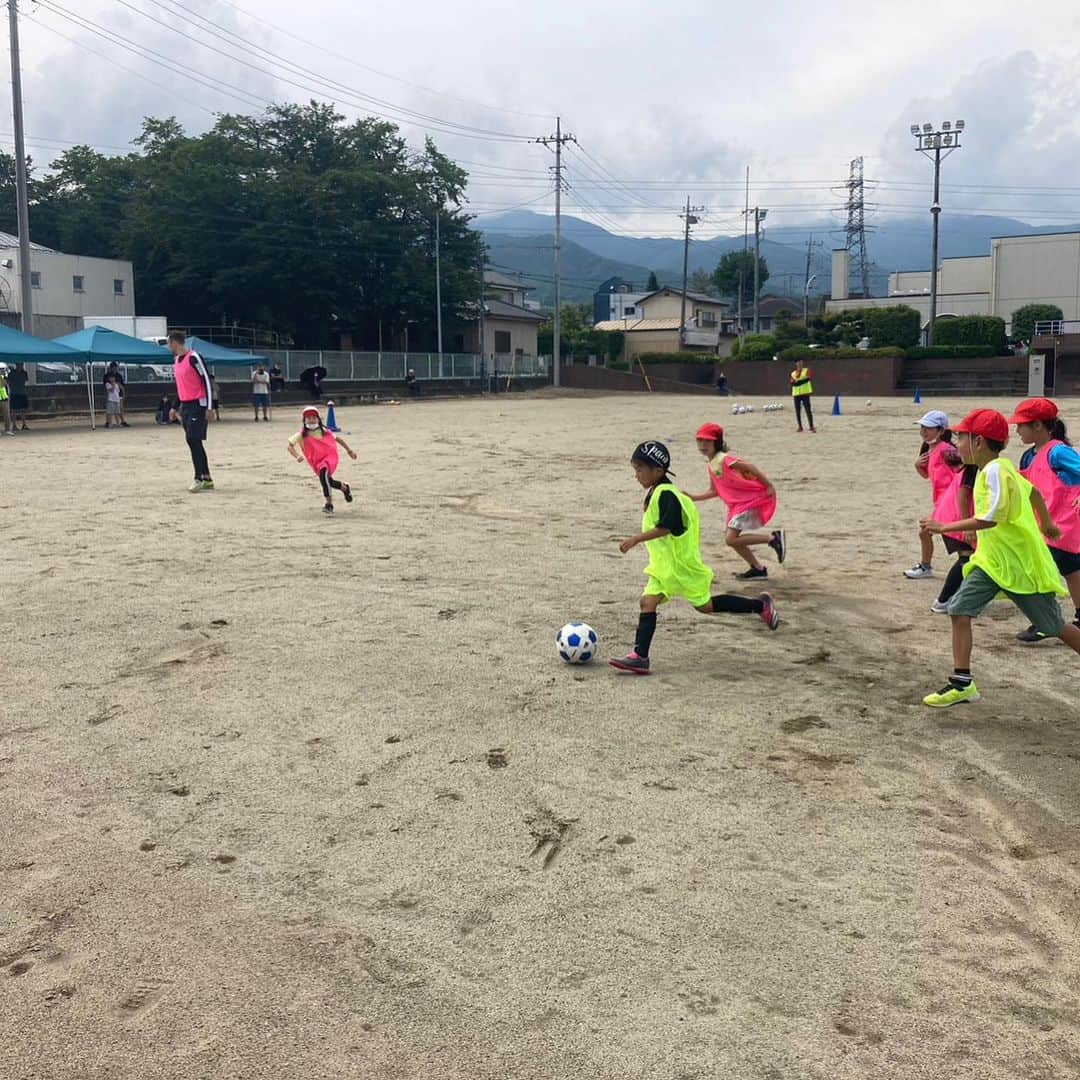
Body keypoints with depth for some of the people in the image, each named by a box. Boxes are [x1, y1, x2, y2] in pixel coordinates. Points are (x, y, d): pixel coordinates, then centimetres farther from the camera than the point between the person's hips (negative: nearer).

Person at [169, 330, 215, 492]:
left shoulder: (193, 357, -13)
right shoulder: (176, 361, 14)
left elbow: (207, 380, -15)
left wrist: (209, 407, -18)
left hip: (198, 404, -9)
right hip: (185, 405, 9)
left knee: (193, 440, -12)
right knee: (193, 441, 7)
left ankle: (199, 479, -8)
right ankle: (207, 479, 11)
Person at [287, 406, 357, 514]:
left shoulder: (324, 431, 5)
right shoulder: (302, 435, 2)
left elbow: (337, 438, 20)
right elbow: (290, 446, -3)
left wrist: (349, 450, 24)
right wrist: (297, 456, -22)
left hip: (330, 457, -3)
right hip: (316, 462, 3)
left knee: (323, 473, -32)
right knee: (328, 481, 7)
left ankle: (329, 503, -32)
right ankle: (344, 488, 43)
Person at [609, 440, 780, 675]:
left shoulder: (666, 494, -21)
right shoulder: (654, 493, 9)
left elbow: (665, 527, -30)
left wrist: (636, 539, -30)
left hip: (682, 563, -9)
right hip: (663, 564, 9)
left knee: (705, 606, 5)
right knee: (648, 602, -4)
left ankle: (760, 606, 21)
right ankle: (640, 657, -7)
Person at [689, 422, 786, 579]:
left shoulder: (724, 460, -16)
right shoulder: (711, 466, 11)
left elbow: (749, 467, -23)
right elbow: (714, 491, 20)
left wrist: (769, 485, -26)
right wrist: (693, 498, 13)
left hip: (751, 500, -9)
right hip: (737, 504, 9)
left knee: (731, 539, -16)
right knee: (732, 539, 11)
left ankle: (773, 538, -10)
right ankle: (757, 569, 22)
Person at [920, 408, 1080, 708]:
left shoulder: (995, 470, -22)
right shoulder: (998, 468, 6)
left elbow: (991, 518, -31)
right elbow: (1033, 492, 21)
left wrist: (945, 527, -27)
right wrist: (1046, 523, 37)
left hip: (1021, 563, -9)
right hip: (992, 560, 9)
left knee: (1055, 627, 7)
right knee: (960, 609, -4)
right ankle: (962, 683, -2)